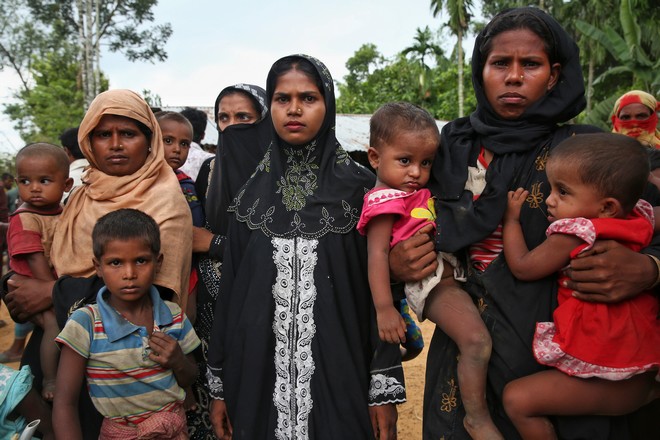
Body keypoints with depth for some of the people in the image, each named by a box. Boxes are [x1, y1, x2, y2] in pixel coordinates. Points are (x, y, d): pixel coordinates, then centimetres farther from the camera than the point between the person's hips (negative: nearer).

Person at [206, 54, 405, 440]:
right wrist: (219, 383, 5)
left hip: (339, 374, -2)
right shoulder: (253, 195, 4)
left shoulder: (360, 188, -4)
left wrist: (385, 388, -8)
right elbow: (230, 288, 5)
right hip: (260, 373, 3)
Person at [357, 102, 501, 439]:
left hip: (448, 273, 10)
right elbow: (378, 254, -19)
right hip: (428, 283, -10)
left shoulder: (419, 193, 14)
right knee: (476, 340, -19)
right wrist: (384, 309, -25)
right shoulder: (384, 201, -12)